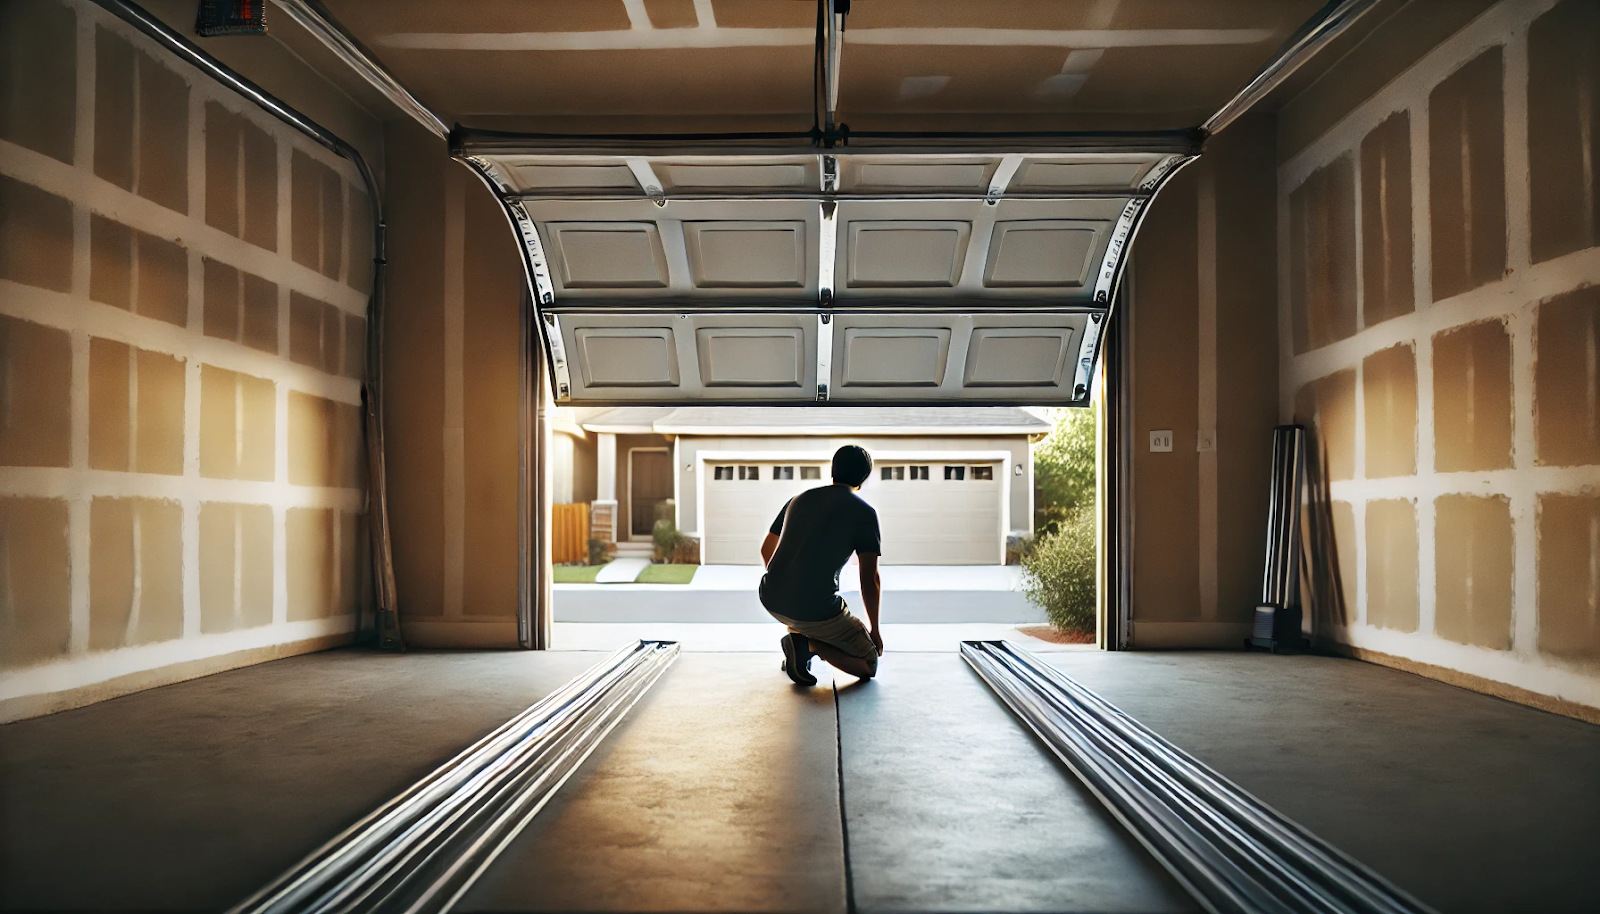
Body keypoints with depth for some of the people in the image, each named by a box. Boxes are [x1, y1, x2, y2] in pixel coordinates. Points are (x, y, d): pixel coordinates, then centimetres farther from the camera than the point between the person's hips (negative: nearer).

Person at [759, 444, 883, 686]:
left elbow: (766, 550, 26)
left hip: (771, 600, 6)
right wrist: (874, 629, 11)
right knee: (869, 664, 13)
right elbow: (870, 580, -3)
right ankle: (810, 643, -10)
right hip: (816, 610, -6)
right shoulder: (864, 512, -1)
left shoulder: (799, 499, 15)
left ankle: (797, 638, 17)